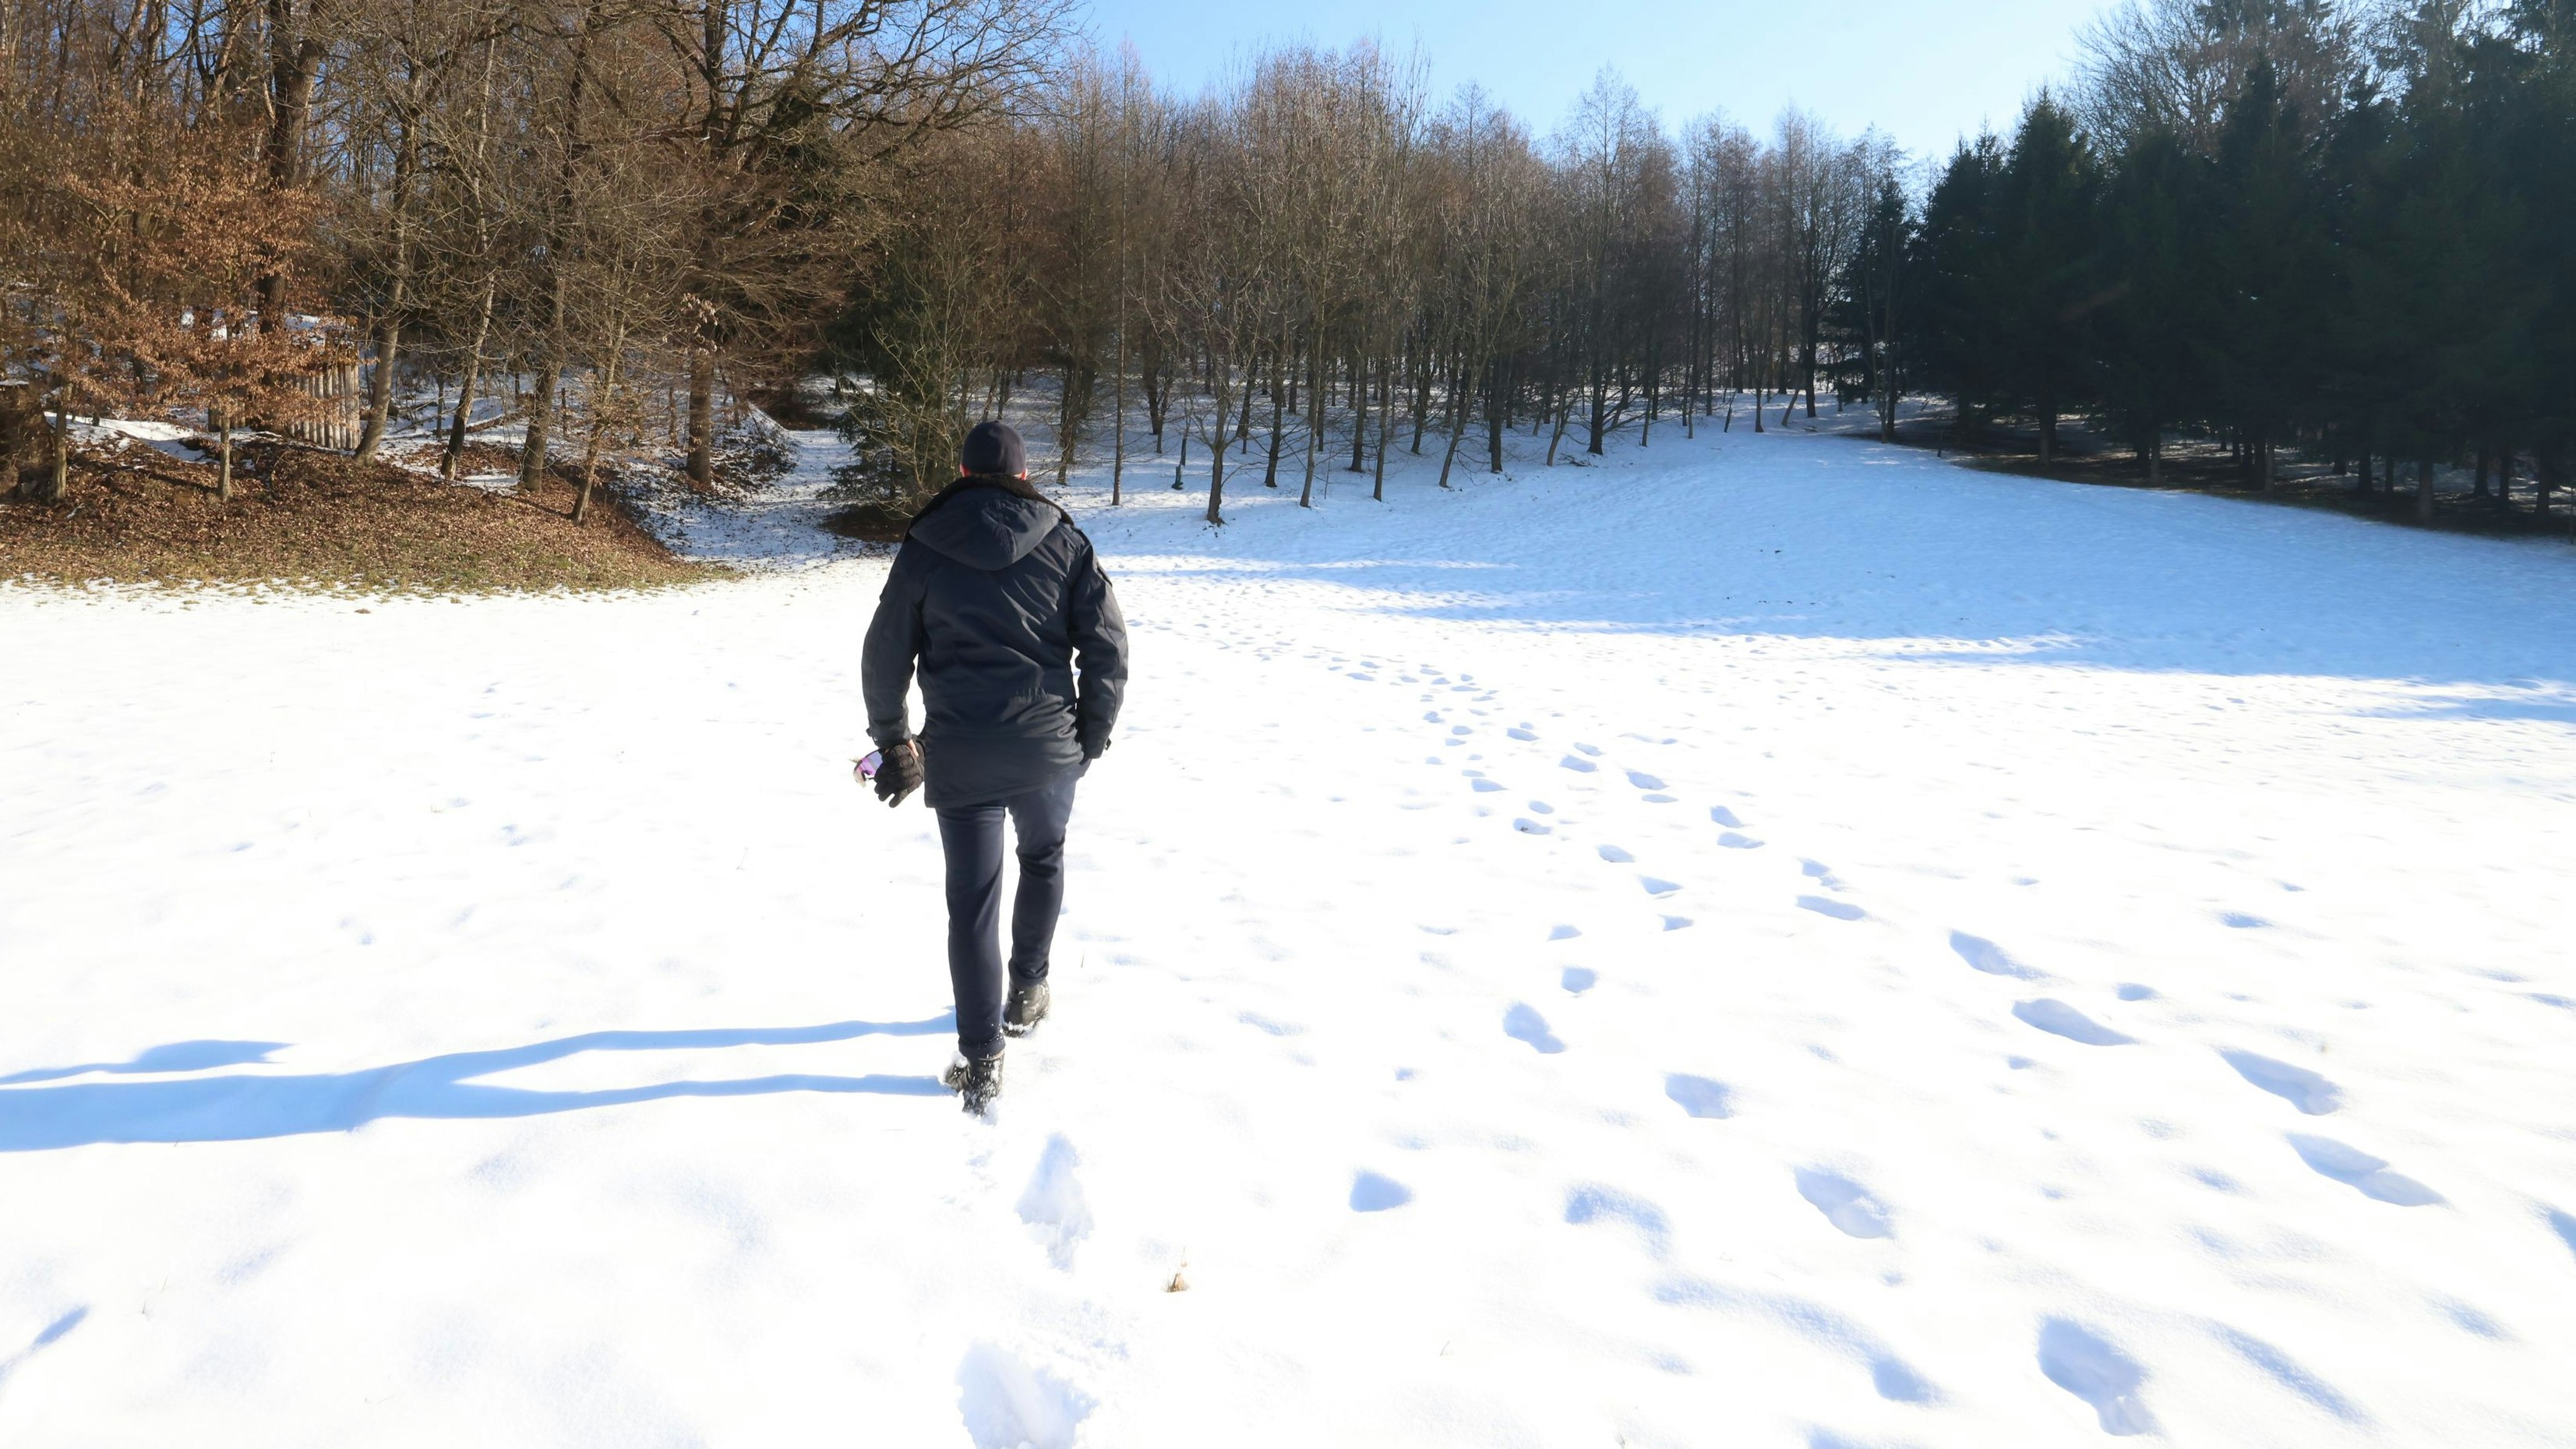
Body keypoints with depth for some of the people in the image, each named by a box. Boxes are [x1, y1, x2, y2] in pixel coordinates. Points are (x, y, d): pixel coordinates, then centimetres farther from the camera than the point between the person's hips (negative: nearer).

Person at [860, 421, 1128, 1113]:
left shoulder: (924, 549, 2)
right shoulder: (1063, 543, 1)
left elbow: (884, 657, 4)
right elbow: (1108, 645, -2)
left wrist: (894, 743, 16)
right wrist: (1092, 734, 9)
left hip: (959, 757, -1)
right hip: (1048, 750, 1)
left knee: (971, 901, 5)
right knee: (1043, 859, 27)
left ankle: (980, 1061, 6)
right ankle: (1027, 992, 36)